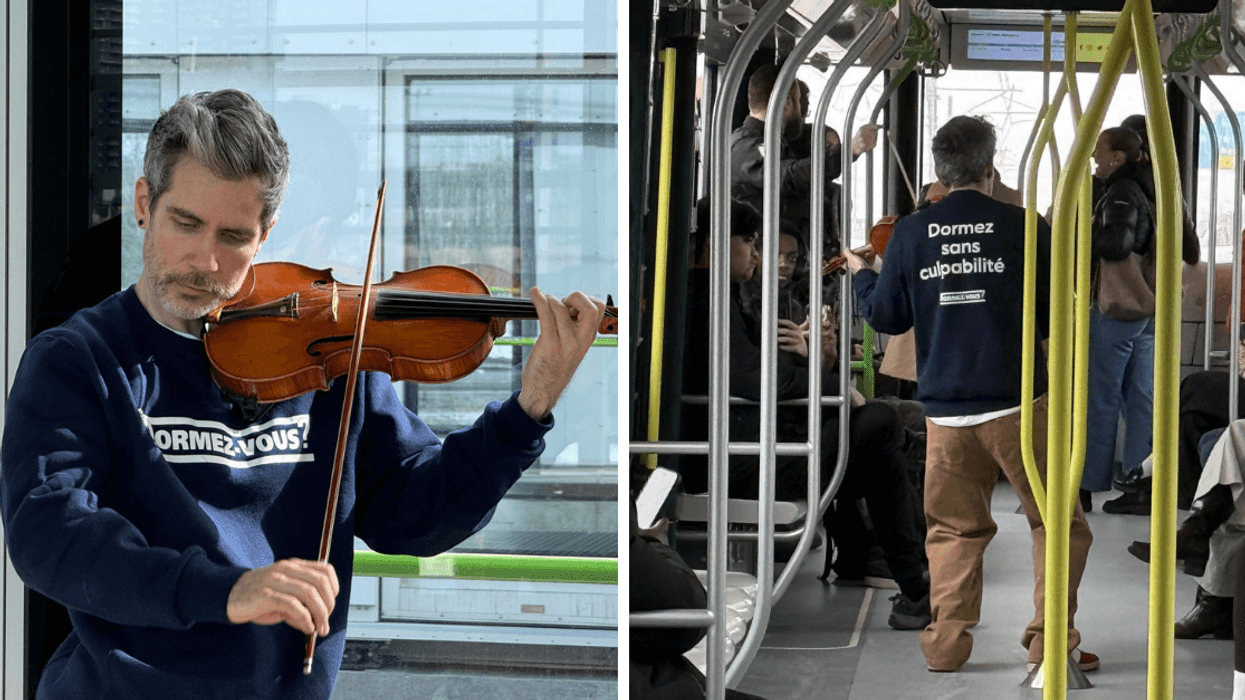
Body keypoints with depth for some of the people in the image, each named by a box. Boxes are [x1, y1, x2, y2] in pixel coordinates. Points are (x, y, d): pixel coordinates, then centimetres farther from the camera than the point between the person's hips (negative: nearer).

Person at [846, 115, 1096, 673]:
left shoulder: (910, 233, 1)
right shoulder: (1023, 226, -5)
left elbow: (886, 316, 8)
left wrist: (862, 275, 26)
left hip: (945, 411, 3)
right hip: (1017, 403, -3)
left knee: (954, 528, 15)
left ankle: (946, 642, 13)